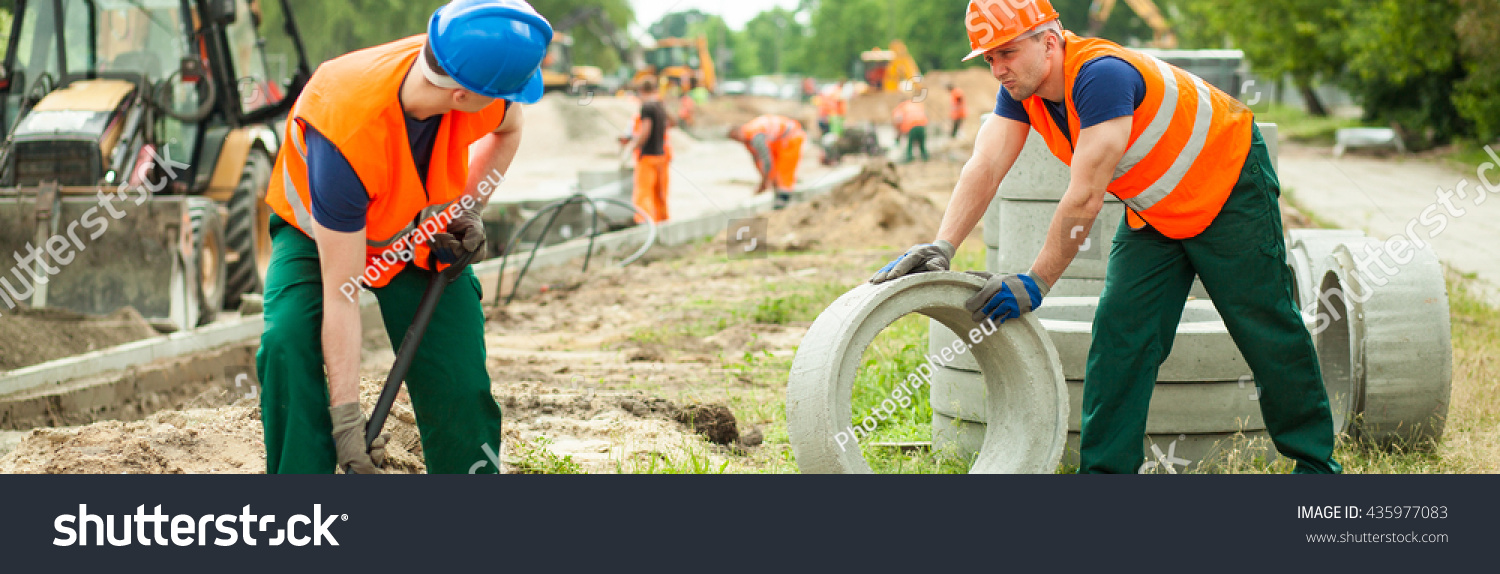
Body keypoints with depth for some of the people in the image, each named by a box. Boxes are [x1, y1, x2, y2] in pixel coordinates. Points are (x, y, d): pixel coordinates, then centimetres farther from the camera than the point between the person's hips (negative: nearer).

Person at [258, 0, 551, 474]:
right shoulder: (345, 136, -42)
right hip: (319, 234, -3)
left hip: (424, 236, 3)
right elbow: (339, 293, -37)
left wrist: (468, 208, -13)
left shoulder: (488, 84, -29)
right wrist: (346, 416, -36)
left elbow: (507, 132, 2)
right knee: (287, 344, -28)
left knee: (459, 382, -12)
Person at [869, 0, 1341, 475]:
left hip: (1228, 190, -7)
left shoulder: (1101, 76, -36)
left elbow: (1085, 199, -37)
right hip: (1155, 212, 7)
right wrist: (941, 247, -33)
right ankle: (1103, 471, 1)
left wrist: (1036, 283, -33)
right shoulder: (1021, 89, -11)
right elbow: (985, 168, -19)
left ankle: (1315, 461, 15)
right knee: (1120, 333, -3)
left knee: (1266, 329, 1)